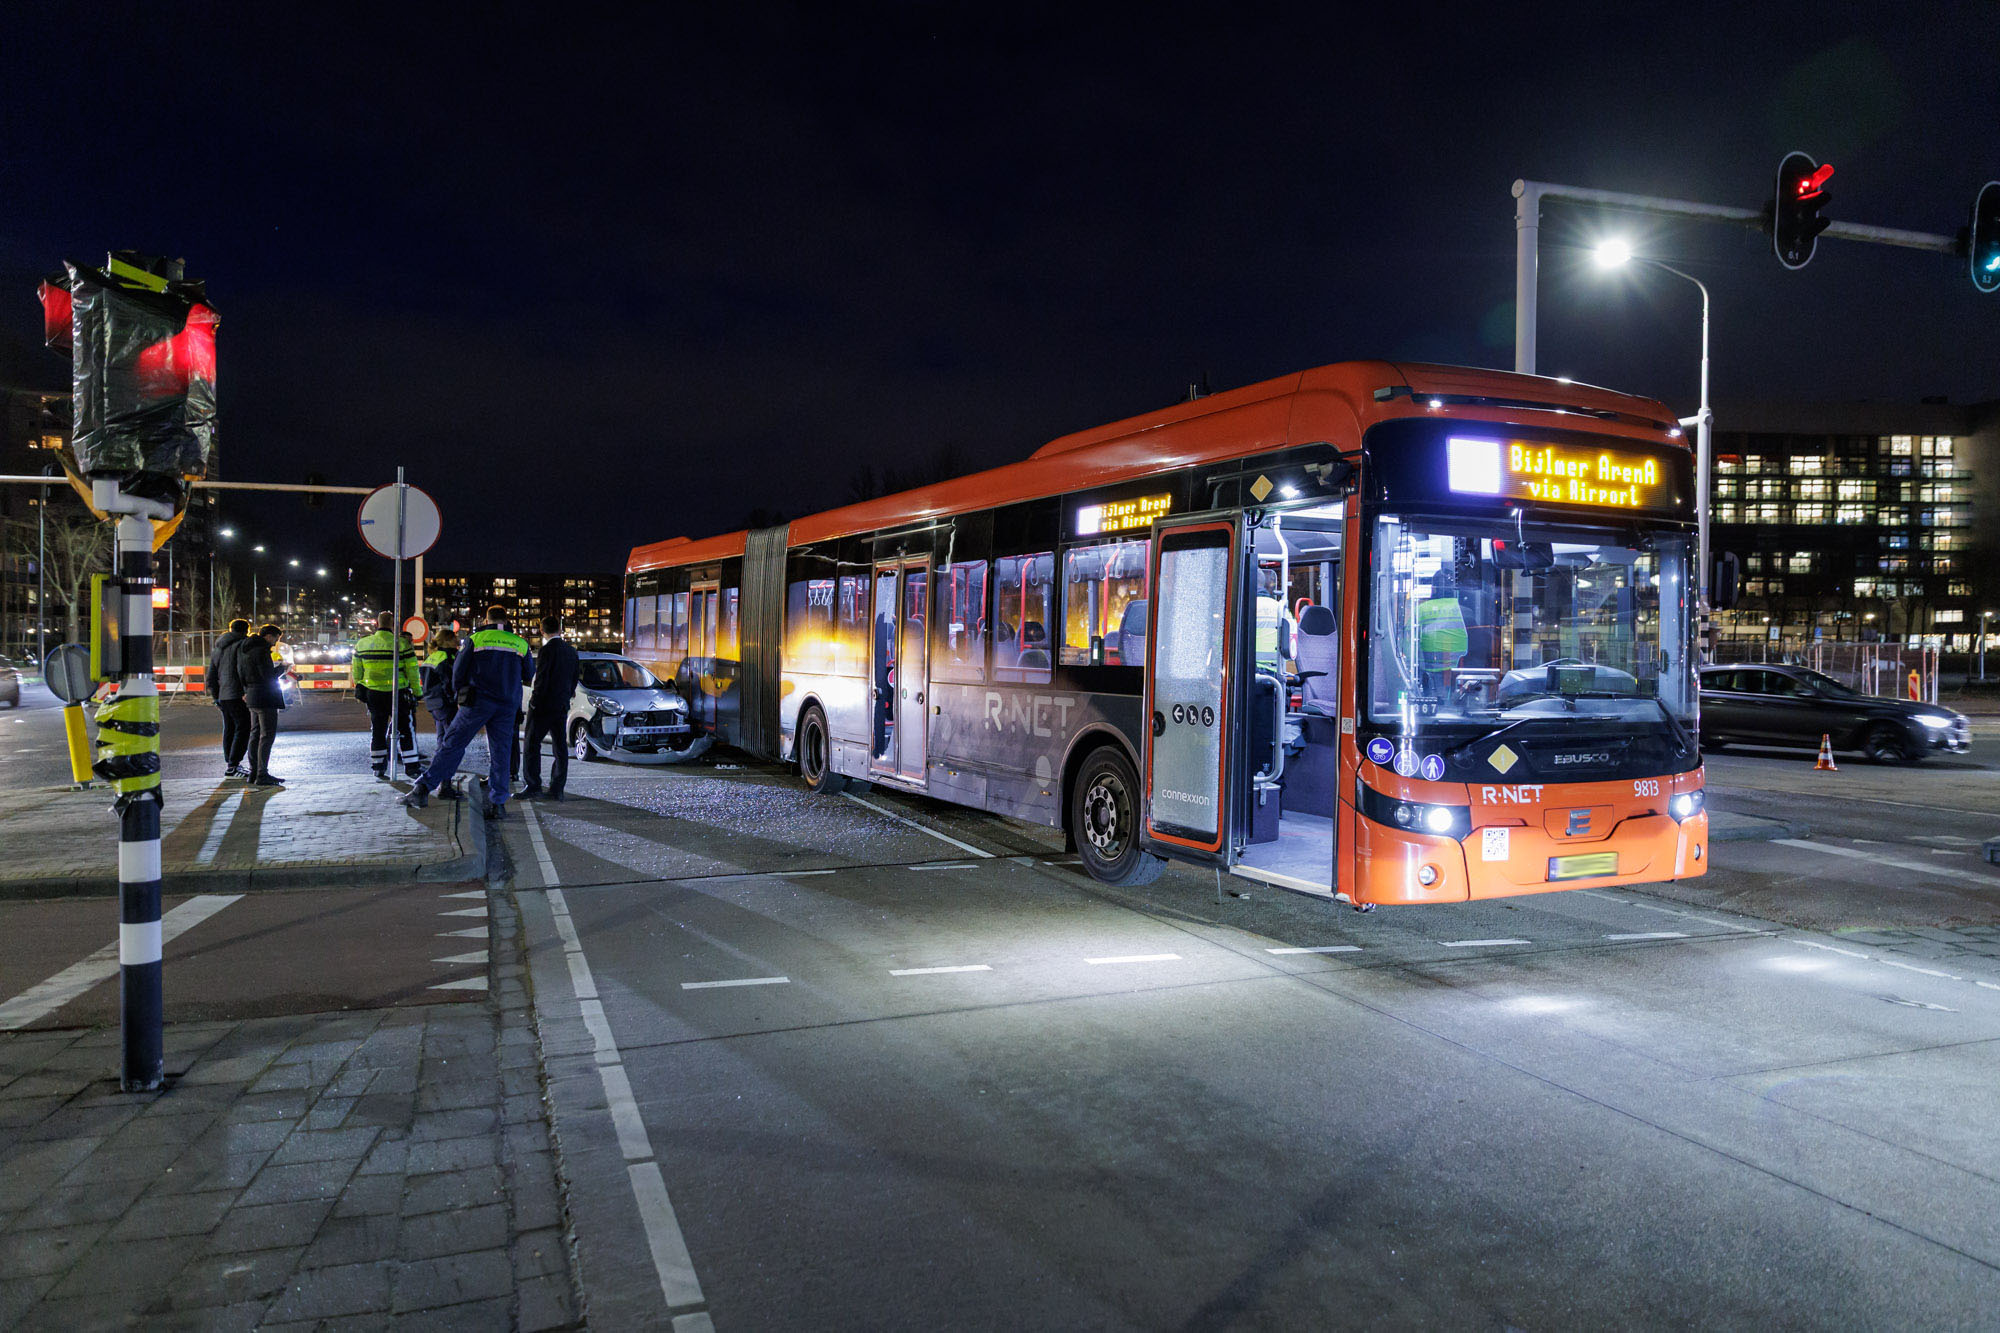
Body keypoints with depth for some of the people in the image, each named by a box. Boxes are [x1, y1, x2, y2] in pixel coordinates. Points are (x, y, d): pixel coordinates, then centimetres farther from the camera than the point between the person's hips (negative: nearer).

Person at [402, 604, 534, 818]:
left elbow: (458, 670, 4)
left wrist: (460, 693, 19)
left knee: (451, 745, -1)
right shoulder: (520, 643, 9)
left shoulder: (476, 638, 3)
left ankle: (423, 789, -7)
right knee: (500, 754, 5)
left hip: (478, 702, -2)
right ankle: (498, 804, 2)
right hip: (508, 707, 2)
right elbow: (529, 675, 19)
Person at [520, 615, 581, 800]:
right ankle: (557, 789, 7)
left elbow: (542, 680, -17)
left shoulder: (547, 650, -15)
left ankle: (533, 785, 1)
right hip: (562, 705, 7)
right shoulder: (571, 651, 7)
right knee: (560, 747, 7)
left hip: (543, 706, -7)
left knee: (532, 745, 3)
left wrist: (534, 700, -7)